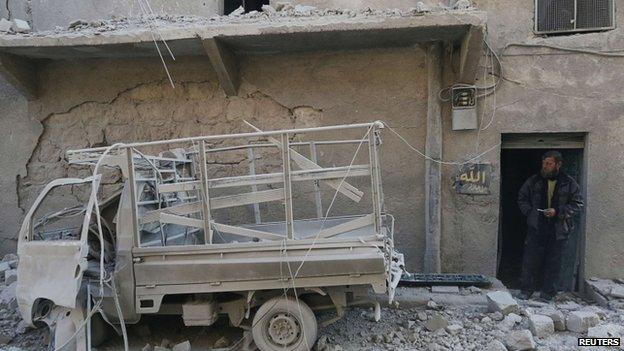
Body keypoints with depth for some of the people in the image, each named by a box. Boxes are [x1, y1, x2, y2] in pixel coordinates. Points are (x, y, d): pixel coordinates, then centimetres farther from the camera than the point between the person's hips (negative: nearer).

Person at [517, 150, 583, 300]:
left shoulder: (569, 183, 0)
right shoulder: (534, 181, 4)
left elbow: (578, 203, 1)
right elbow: (522, 197, 14)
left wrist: (558, 211, -11)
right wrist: (529, 211, -1)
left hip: (558, 230, 0)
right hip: (536, 228, 1)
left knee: (553, 262, 7)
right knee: (530, 259, 1)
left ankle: (548, 292, 20)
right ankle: (526, 290, 12)